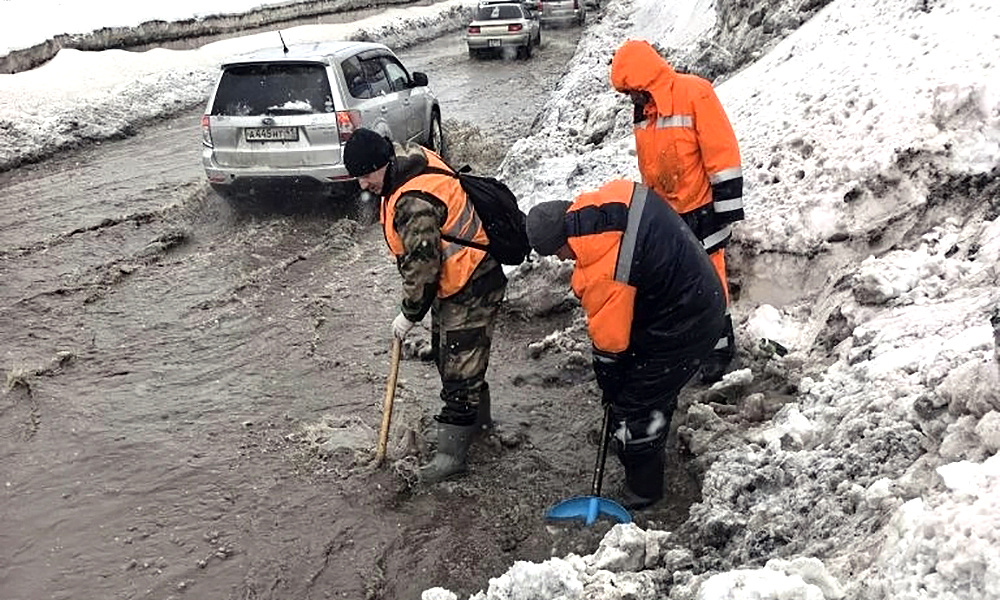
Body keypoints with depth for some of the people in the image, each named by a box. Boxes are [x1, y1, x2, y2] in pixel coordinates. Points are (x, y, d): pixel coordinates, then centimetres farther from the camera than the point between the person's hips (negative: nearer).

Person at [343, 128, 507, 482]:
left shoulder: (415, 204, -31)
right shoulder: (414, 157, 0)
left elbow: (423, 267, -27)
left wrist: (410, 314, -13)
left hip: (472, 289, -11)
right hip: (454, 283, 11)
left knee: (459, 367, -4)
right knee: (447, 354, 23)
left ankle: (451, 452, 4)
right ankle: (477, 417, 42)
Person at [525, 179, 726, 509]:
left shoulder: (603, 273, -30)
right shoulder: (617, 194, -9)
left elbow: (610, 339, -17)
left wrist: (609, 382, 0)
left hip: (682, 330, -10)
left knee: (635, 405, 3)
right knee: (656, 388, 27)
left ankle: (643, 486, 20)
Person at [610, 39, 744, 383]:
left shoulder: (695, 94, -17)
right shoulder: (643, 108, 6)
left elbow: (722, 154, -17)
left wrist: (726, 209, -17)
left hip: (700, 211, -7)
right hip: (663, 213, 7)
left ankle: (719, 348, 18)